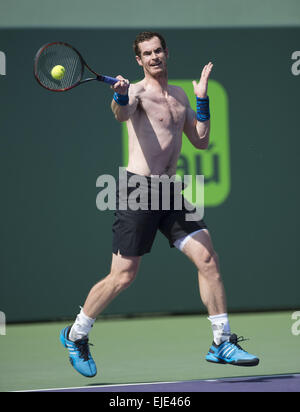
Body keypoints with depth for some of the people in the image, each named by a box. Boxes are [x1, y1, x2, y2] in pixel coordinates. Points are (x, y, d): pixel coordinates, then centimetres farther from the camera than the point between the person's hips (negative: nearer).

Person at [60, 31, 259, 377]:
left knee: (207, 258, -4)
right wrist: (120, 96, -53)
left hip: (169, 192, 6)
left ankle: (222, 342, 4)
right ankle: (75, 336, 16)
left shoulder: (179, 96, 16)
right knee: (123, 277, -4)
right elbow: (122, 114, -30)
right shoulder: (137, 91, -6)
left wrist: (202, 99, 8)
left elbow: (201, 141, 18)